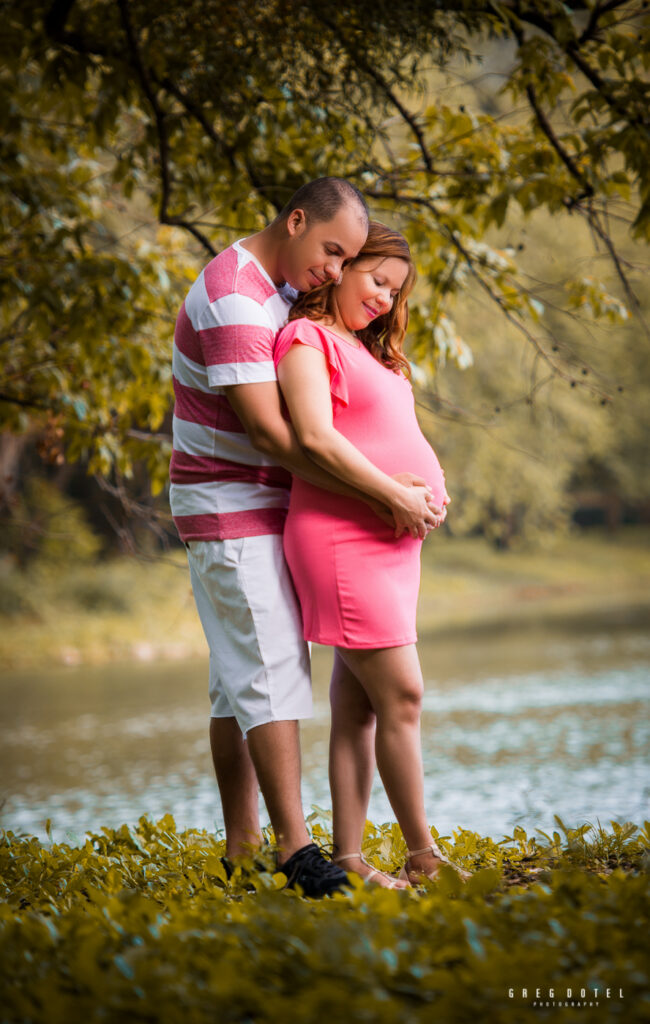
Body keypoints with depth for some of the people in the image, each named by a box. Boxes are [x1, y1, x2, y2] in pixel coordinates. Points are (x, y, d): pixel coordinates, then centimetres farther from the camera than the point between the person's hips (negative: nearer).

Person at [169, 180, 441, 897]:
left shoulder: (276, 286, 12)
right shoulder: (233, 299, -20)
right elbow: (269, 433, -26)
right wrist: (386, 496, -24)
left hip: (259, 510, 10)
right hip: (233, 514, -10)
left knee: (240, 680, 8)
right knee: (270, 674, -14)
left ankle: (242, 850, 10)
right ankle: (295, 849, -16)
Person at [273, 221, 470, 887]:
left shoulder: (368, 351, 23)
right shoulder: (306, 339, -6)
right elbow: (316, 438, -19)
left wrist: (430, 492, 6)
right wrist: (395, 496, -17)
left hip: (392, 541, 9)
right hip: (341, 538, -9)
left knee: (358, 704, 7)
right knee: (400, 693, -9)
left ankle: (348, 857, 8)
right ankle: (422, 855, -3)